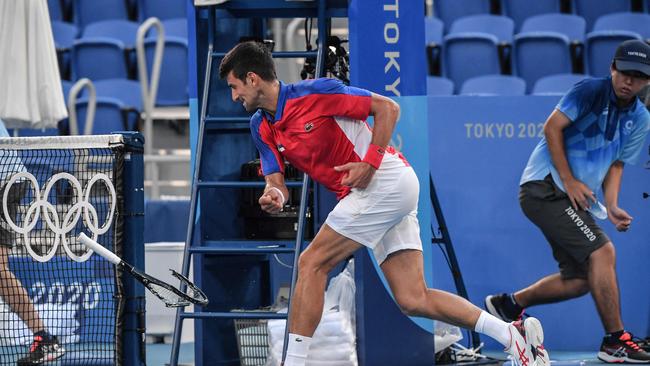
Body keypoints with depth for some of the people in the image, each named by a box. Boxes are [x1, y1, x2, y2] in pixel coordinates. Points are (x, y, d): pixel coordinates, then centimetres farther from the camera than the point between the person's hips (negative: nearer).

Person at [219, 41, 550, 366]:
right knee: (413, 301, 0)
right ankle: (514, 334, -1)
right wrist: (274, 195, -17)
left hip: (387, 178, -9)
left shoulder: (313, 92, -13)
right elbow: (276, 179, 7)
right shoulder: (261, 127, 11)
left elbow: (387, 108, -8)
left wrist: (370, 162, -18)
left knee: (312, 263, -11)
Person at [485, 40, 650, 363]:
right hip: (545, 185, -9)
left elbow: (615, 164, 16)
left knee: (580, 279, 10)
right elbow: (552, 127, -14)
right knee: (602, 251, -20)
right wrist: (569, 181, -18)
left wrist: (611, 206, -1)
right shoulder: (590, 91, -10)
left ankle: (509, 304, 29)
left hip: (577, 198, 9)